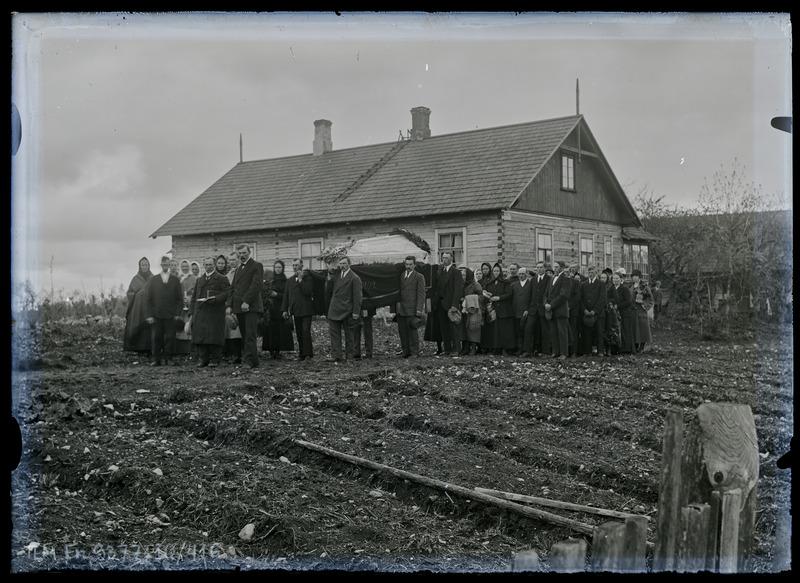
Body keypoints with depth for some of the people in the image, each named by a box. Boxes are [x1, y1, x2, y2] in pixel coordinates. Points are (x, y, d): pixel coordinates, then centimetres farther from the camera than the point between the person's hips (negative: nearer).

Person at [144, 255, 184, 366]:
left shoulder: (175, 280, 9)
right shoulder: (153, 280, 10)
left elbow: (180, 298, 7)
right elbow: (149, 299, 7)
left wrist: (178, 313, -3)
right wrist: (149, 315, -1)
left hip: (171, 315, 0)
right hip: (156, 315, 1)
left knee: (170, 337, -1)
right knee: (156, 337, -1)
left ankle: (168, 359, 7)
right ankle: (156, 359, 5)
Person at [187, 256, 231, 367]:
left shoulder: (222, 279, 5)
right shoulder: (199, 280, 21)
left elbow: (227, 293, -7)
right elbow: (194, 297, 19)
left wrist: (214, 299, -20)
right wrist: (191, 313, 10)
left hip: (215, 313, -5)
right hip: (199, 313, 5)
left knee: (214, 336, -6)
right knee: (199, 336, 0)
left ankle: (215, 360, 1)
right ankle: (203, 359, 8)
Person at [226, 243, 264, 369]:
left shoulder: (257, 266, -1)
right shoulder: (237, 269, 24)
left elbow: (256, 285, -12)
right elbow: (232, 288, 20)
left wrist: (246, 301, -19)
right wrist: (229, 305, 7)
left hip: (251, 307, -7)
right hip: (239, 307, 7)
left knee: (250, 335, -14)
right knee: (245, 336, 5)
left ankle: (249, 361, -20)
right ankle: (253, 362, 8)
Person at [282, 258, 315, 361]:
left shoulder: (307, 278, -2)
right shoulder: (290, 280, 17)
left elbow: (308, 292, -14)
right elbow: (286, 296, 17)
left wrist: (300, 280, -14)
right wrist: (284, 309, 10)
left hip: (306, 310, -6)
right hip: (296, 311, 6)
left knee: (306, 331, -13)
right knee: (299, 334, 6)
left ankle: (308, 354, -10)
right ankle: (301, 354, 9)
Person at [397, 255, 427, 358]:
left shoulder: (419, 277, 0)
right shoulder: (400, 275, 16)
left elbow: (421, 294, -5)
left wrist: (419, 308, -11)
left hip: (412, 309, -5)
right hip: (400, 309, 5)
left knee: (412, 331, -4)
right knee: (402, 331, 6)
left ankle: (414, 352, 2)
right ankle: (405, 351, 14)